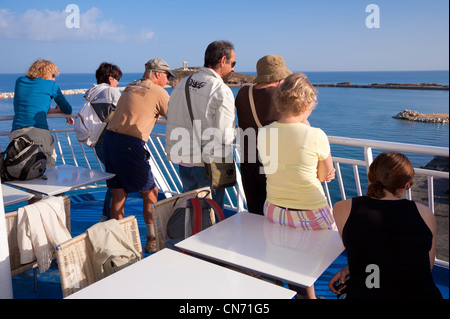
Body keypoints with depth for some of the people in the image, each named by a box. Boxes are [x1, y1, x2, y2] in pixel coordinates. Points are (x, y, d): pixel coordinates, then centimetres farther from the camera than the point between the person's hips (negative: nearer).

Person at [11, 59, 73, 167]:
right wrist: (69, 116, 41)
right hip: (38, 131, -4)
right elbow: (67, 109, 17)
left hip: (15, 133, 4)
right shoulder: (51, 85, 9)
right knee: (50, 162, 0)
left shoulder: (19, 81, 22)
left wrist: (53, 110, 37)